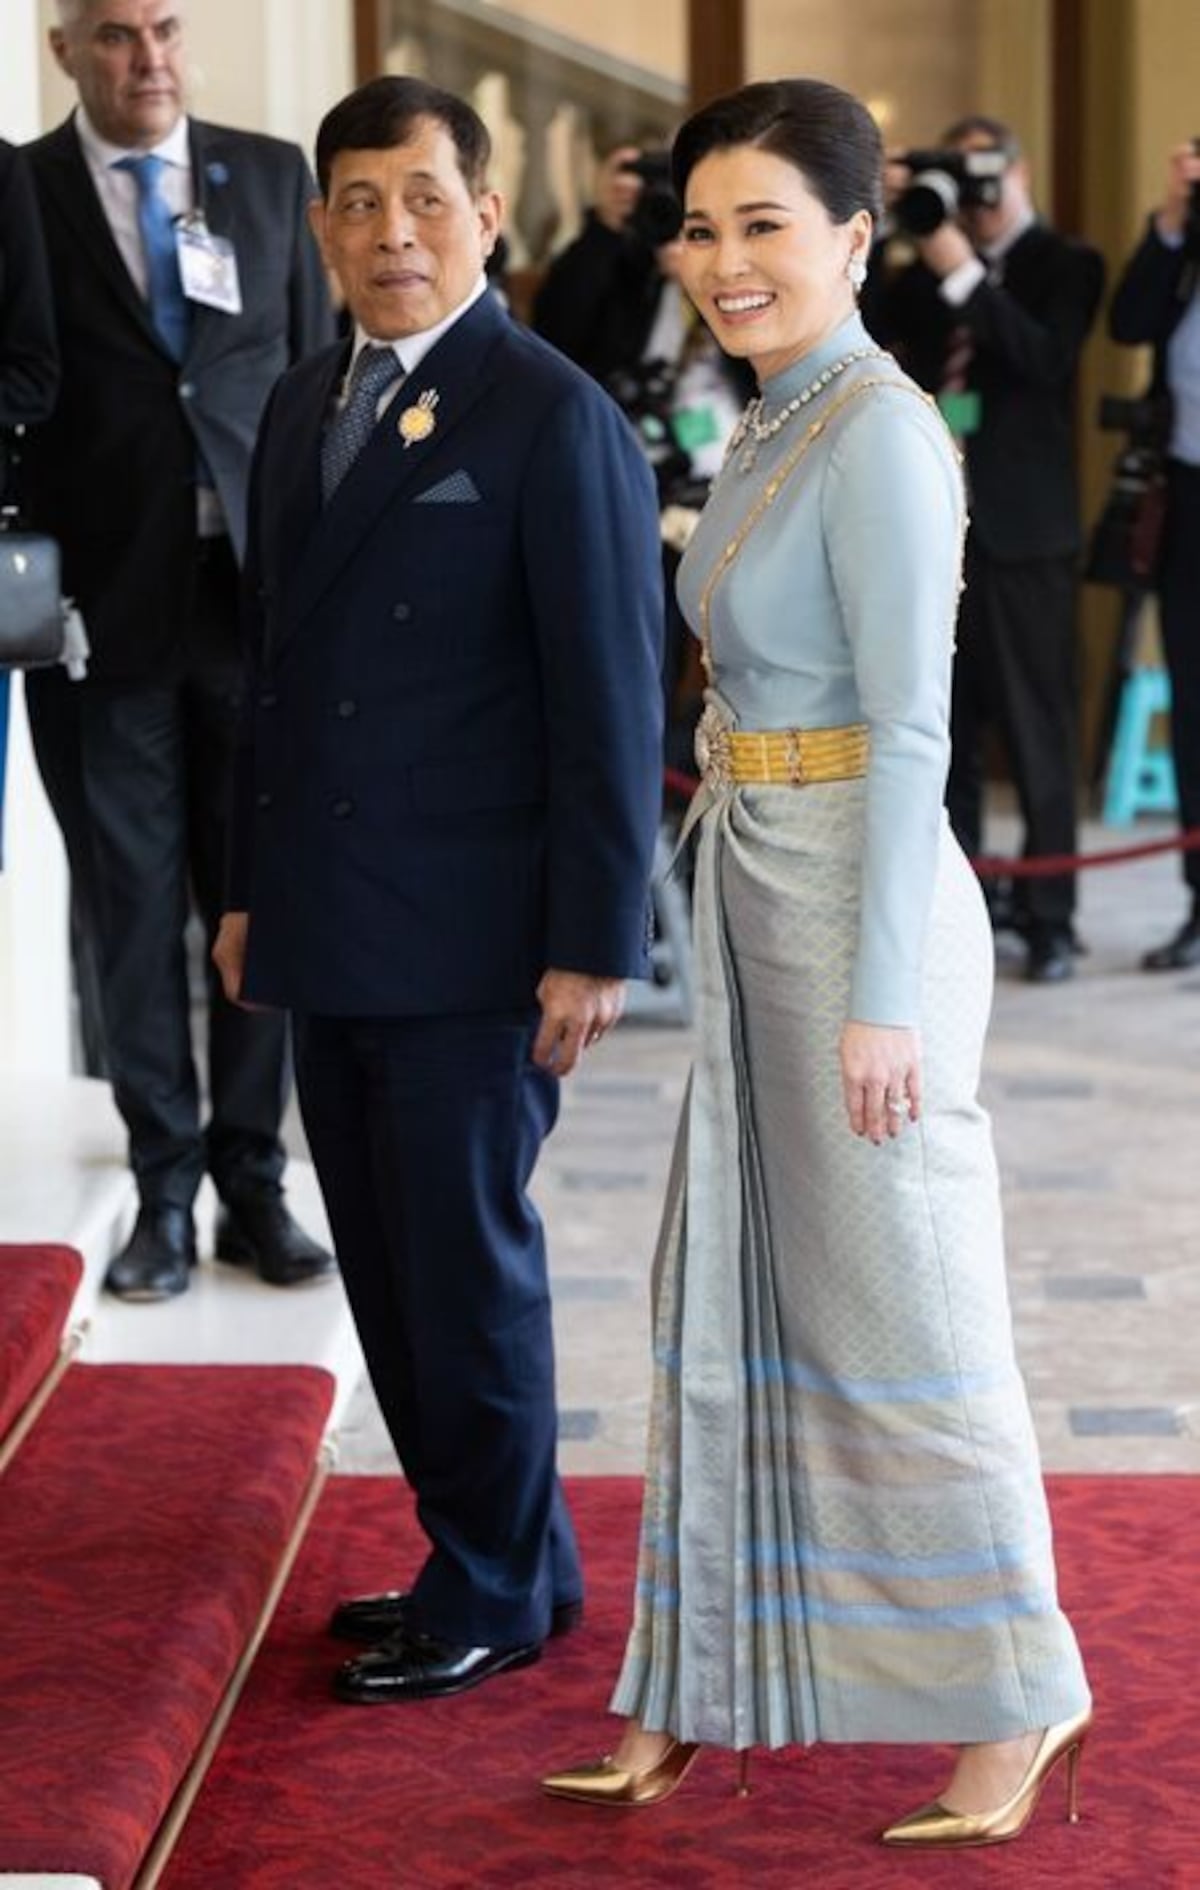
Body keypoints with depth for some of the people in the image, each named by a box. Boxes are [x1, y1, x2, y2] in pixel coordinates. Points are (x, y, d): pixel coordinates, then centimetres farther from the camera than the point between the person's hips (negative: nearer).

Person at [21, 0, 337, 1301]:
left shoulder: (270, 177, 8)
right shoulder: (25, 193, 0)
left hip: (256, 587, 2)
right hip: (103, 600, -2)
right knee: (133, 905, 5)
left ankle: (251, 1177, 17)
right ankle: (164, 1187, 14)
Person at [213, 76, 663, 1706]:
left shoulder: (554, 421, -10)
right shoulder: (304, 407, 13)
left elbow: (610, 702, -12)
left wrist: (595, 945, -15)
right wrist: (253, 888, 16)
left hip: (471, 944, -7)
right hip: (334, 940, 7)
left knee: (466, 1264, 3)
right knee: (386, 1267, 13)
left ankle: (501, 1591, 19)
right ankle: (488, 1551, 28)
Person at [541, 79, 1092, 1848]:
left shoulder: (880, 438, -16)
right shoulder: (776, 428, 12)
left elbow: (909, 734, -19)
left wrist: (880, 999, -21)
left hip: (858, 911, -9)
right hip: (759, 907, 9)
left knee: (902, 1317, 2)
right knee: (728, 1303, 14)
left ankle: (1018, 1692, 18)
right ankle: (697, 1695, 25)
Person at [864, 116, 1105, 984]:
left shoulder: (1066, 265, 1)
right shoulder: (928, 266, 14)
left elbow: (1046, 358, -14)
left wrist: (965, 277, -18)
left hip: (1022, 528, -4)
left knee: (1038, 730, -2)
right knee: (946, 733, 7)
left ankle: (1050, 922, 2)